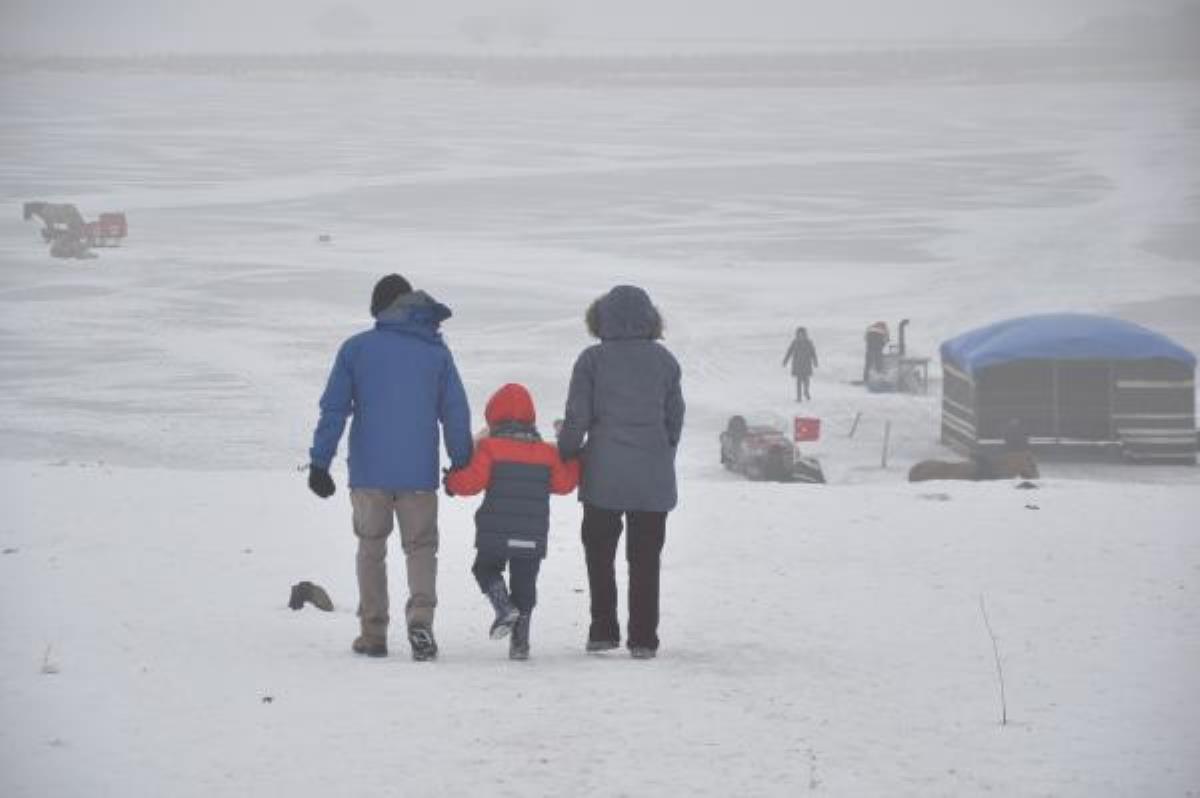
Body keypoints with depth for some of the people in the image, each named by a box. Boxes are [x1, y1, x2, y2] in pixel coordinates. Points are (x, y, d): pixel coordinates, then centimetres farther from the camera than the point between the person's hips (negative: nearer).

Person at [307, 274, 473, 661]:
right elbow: (456, 412, 4)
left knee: (371, 549, 12)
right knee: (421, 547, 8)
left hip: (369, 472, 0)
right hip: (419, 473, 0)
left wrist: (319, 463, 0)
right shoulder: (436, 351, 3)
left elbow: (333, 409, -3)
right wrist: (461, 464, 13)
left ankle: (373, 634, 11)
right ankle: (420, 618, -16)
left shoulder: (356, 349, 0)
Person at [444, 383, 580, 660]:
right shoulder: (546, 452, 6)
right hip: (532, 538, 3)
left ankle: (504, 607, -11)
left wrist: (451, 482, 9)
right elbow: (563, 482, 11)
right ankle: (520, 641, 8)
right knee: (524, 583, 11)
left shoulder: (490, 448, -5)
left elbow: (472, 480, -11)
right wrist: (575, 462, 29)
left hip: (497, 534, -3)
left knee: (486, 568, 17)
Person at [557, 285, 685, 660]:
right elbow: (675, 419, 10)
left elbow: (577, 418, -5)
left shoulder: (592, 360, -5)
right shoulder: (665, 361, 3)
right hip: (654, 480, 2)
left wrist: (566, 456, 10)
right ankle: (643, 638, 4)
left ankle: (603, 631, 9)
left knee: (599, 555, 12)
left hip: (604, 476, -2)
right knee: (645, 559, 6)